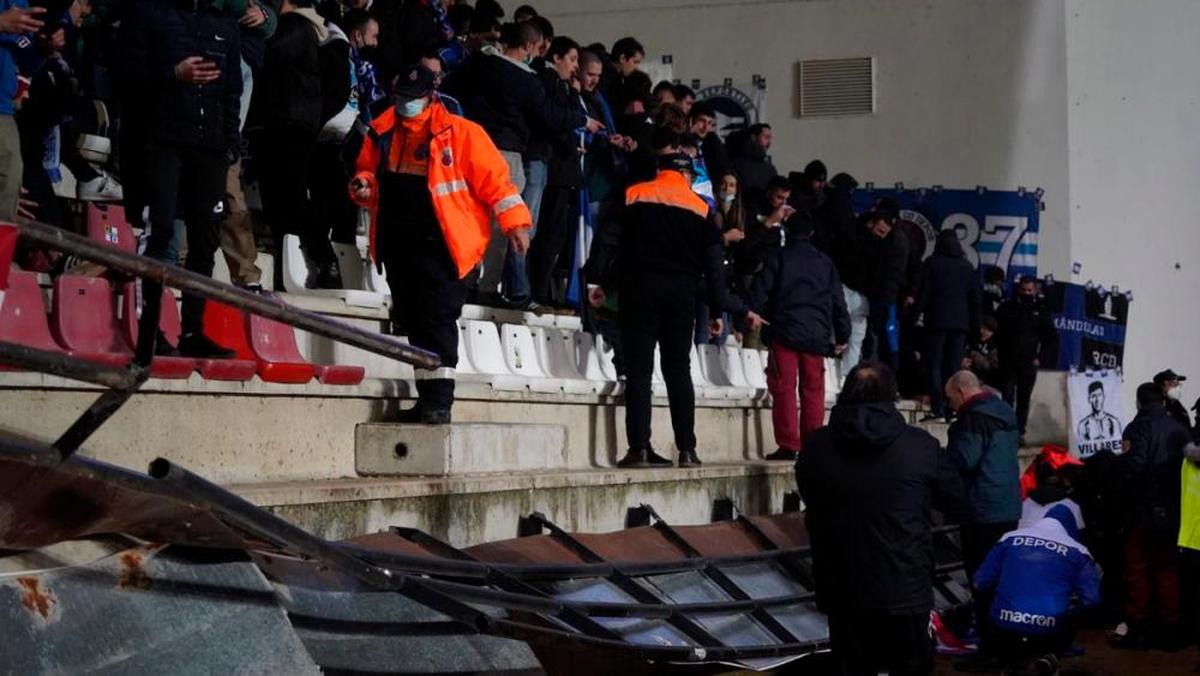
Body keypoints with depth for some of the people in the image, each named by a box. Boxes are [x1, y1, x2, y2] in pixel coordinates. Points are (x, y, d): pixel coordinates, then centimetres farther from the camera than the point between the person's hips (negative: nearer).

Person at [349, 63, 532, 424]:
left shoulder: (459, 132, -2)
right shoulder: (382, 132, 13)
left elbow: (494, 178, -4)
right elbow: (369, 170, 26)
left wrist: (514, 220, -11)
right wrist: (363, 185, 3)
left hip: (440, 241, -5)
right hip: (397, 241, 6)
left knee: (436, 318, -11)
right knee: (413, 320, 9)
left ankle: (439, 401, -8)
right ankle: (428, 398, 17)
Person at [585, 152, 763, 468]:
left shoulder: (635, 196, 7)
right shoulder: (699, 208, 10)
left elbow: (608, 237, -3)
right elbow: (713, 265, 8)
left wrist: (596, 279, -3)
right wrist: (718, 310, 12)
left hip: (640, 287, -1)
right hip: (682, 291, 1)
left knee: (638, 369, -2)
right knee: (678, 369, 7)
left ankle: (639, 448, -10)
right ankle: (687, 450, 3)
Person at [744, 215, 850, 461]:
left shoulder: (777, 257, 5)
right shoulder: (825, 262, 15)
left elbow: (759, 291, -5)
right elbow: (838, 301, 16)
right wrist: (842, 336, 20)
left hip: (784, 332, -3)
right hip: (816, 335, 3)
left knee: (784, 389, -4)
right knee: (813, 390, 7)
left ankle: (788, 445, -9)